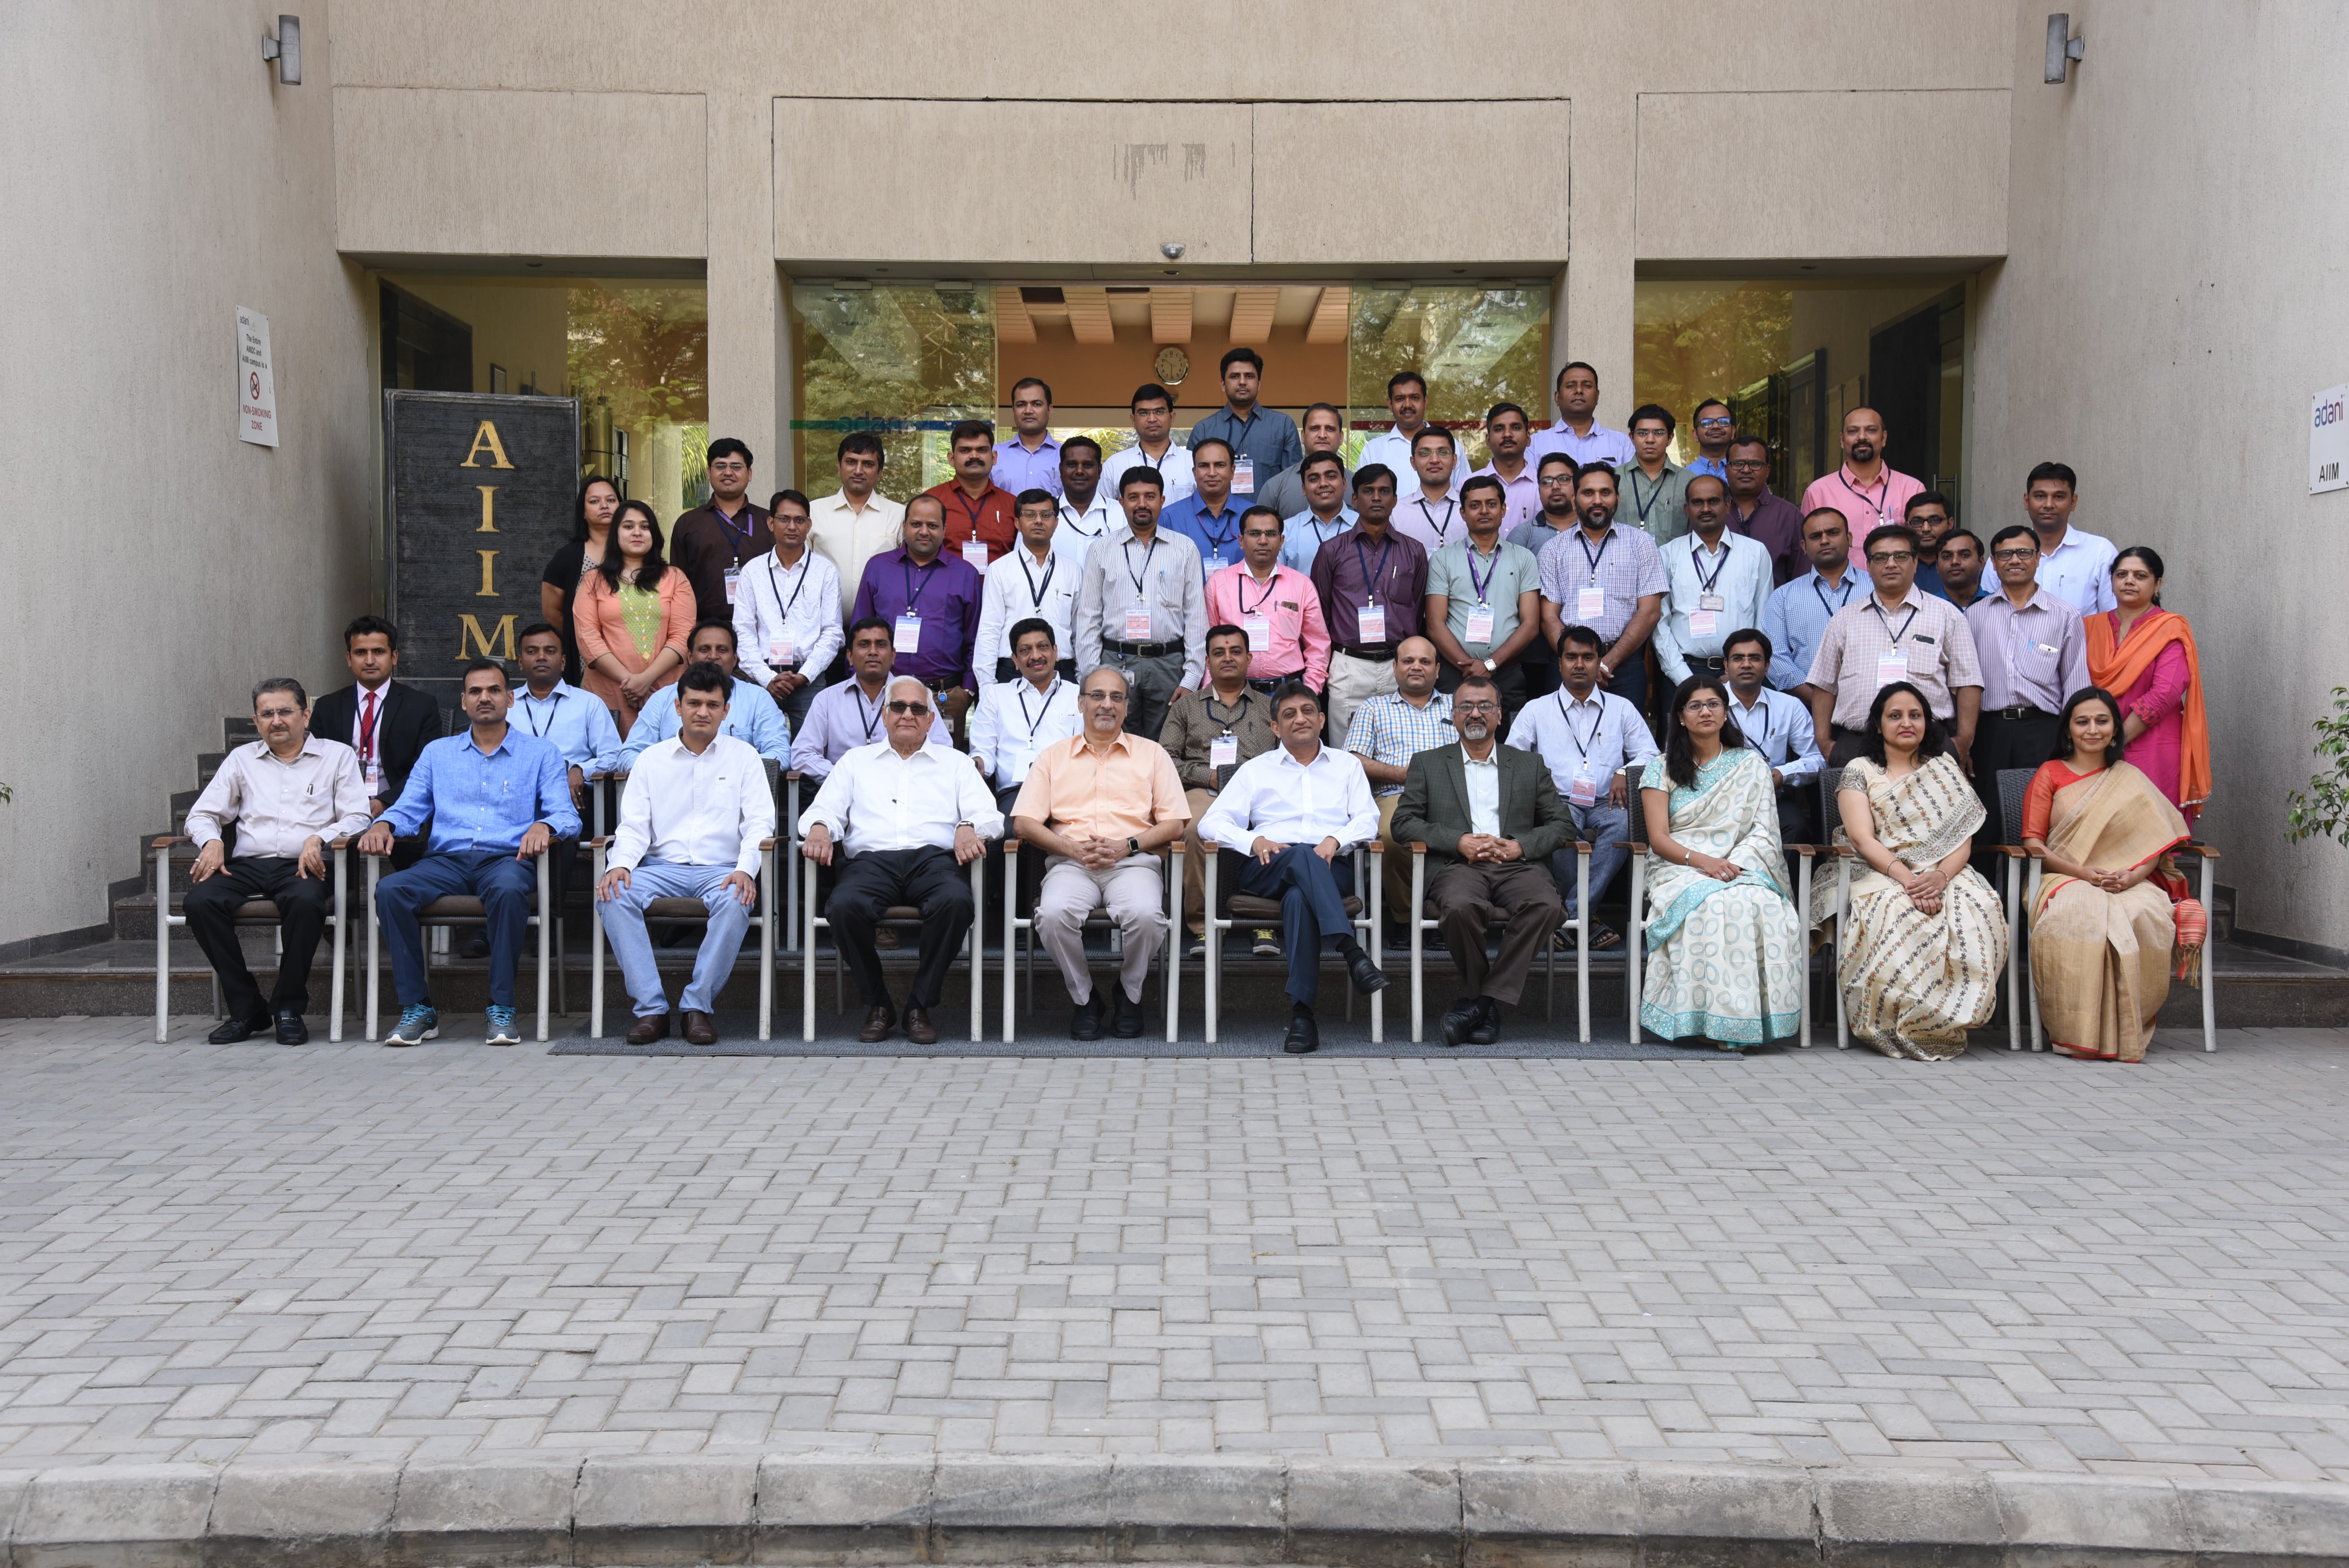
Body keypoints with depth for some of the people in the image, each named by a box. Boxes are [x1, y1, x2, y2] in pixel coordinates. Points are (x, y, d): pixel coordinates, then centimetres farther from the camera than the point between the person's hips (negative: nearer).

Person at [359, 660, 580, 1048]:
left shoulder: (541, 754, 14)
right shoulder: (438, 753, 23)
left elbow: (567, 817, 3)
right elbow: (409, 809, 17)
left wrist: (544, 826, -21)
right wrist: (382, 825, -7)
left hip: (507, 859, -3)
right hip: (448, 860, 3)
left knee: (508, 890, -39)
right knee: (390, 890, -28)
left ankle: (501, 1010, -31)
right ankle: (417, 1008, -22)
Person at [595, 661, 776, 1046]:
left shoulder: (742, 756, 11)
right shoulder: (652, 760, 15)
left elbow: (759, 822, 2)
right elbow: (634, 826, 8)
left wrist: (746, 869, -17)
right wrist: (621, 864, -14)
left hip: (720, 869, -2)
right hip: (662, 867, 2)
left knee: (736, 902, -36)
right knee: (614, 896, -28)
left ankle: (698, 1006, -24)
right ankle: (651, 1007, -25)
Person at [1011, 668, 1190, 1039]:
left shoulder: (1151, 753, 17)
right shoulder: (1054, 756, 18)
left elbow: (1174, 824, 9)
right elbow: (1025, 823, 8)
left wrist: (1127, 846, -8)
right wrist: (1074, 848, -8)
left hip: (1134, 861, -1)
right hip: (1071, 863, 1)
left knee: (1145, 914, -34)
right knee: (1054, 913, -33)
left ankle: (1129, 996, -5)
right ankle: (1084, 998, -8)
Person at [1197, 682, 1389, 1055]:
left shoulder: (1346, 766, 26)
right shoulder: (1255, 771, 23)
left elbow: (1368, 820, 12)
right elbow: (1212, 823, 11)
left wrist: (1335, 840, -11)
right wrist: (1254, 841, -10)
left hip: (1328, 870, 0)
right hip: (1267, 870, 0)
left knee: (1299, 897, -38)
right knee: (1303, 856, -38)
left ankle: (1302, 1013, -45)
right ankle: (1353, 954, -51)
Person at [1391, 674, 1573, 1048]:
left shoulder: (1530, 767, 23)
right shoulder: (1427, 765, 20)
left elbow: (1562, 825, 16)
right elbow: (1403, 824, 9)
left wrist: (1520, 846, -5)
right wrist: (1460, 841, -7)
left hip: (1516, 865, 1)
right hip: (1458, 864, -1)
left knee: (1546, 906, -33)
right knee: (1461, 906, -37)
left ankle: (1485, 1000, -23)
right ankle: (1486, 1007, -14)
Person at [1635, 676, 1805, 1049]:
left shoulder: (1750, 765, 16)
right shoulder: (1663, 769, 11)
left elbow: (1763, 832, 7)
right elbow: (1659, 839, 0)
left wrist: (1732, 866, -13)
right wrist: (1704, 861, -18)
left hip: (1741, 868, 2)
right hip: (1679, 870, -1)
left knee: (1763, 906, -35)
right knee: (1712, 907, -37)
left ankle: (1751, 1017, -29)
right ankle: (1714, 1019, -32)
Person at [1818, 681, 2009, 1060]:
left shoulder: (1945, 768, 19)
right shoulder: (1860, 771, 11)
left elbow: (1962, 836, 7)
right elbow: (1862, 838, -4)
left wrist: (1941, 877, -16)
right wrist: (1906, 878, -22)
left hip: (1945, 875, 2)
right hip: (1880, 874, -2)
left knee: (1979, 913, -34)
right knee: (1900, 916, -39)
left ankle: (1947, 1022, -24)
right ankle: (1899, 1027, -27)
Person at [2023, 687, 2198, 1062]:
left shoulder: (2131, 778, 18)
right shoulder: (2050, 774, 12)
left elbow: (2156, 841, 8)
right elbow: (2033, 843, 3)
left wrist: (2132, 877, -14)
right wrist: (2084, 872, -13)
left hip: (2130, 883, 2)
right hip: (2066, 880, -2)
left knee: (2146, 914, -35)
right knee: (2081, 914, -38)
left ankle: (2128, 1028, -25)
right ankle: (2079, 1031, -33)